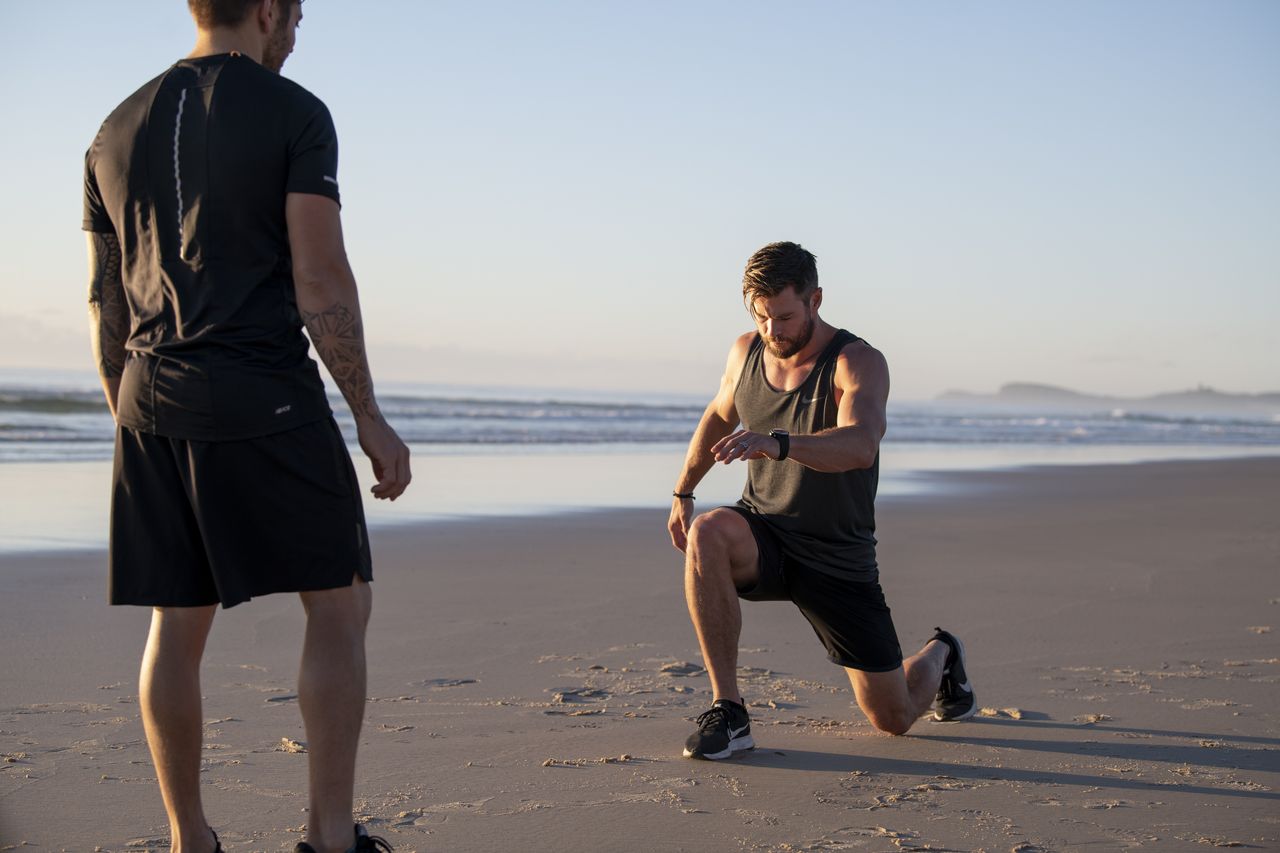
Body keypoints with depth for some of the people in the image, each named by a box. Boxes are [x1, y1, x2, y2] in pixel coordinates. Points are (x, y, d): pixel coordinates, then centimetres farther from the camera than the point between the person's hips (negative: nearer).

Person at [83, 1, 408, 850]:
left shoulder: (117, 133, 14)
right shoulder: (294, 113, -4)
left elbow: (106, 305, 15)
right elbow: (321, 285, -11)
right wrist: (370, 419, -6)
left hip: (154, 404, 6)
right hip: (266, 399, -6)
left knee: (177, 626, 9)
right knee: (339, 605, 3)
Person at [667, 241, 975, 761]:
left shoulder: (859, 362, -19)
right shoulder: (746, 351, -2)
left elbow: (860, 445, -40)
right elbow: (719, 415, 21)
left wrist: (776, 443, -56)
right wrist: (683, 490, 18)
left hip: (838, 559, -3)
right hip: (764, 535, 3)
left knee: (895, 719, 5)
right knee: (707, 533, -35)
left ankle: (940, 656, 44)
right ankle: (728, 712, -25)